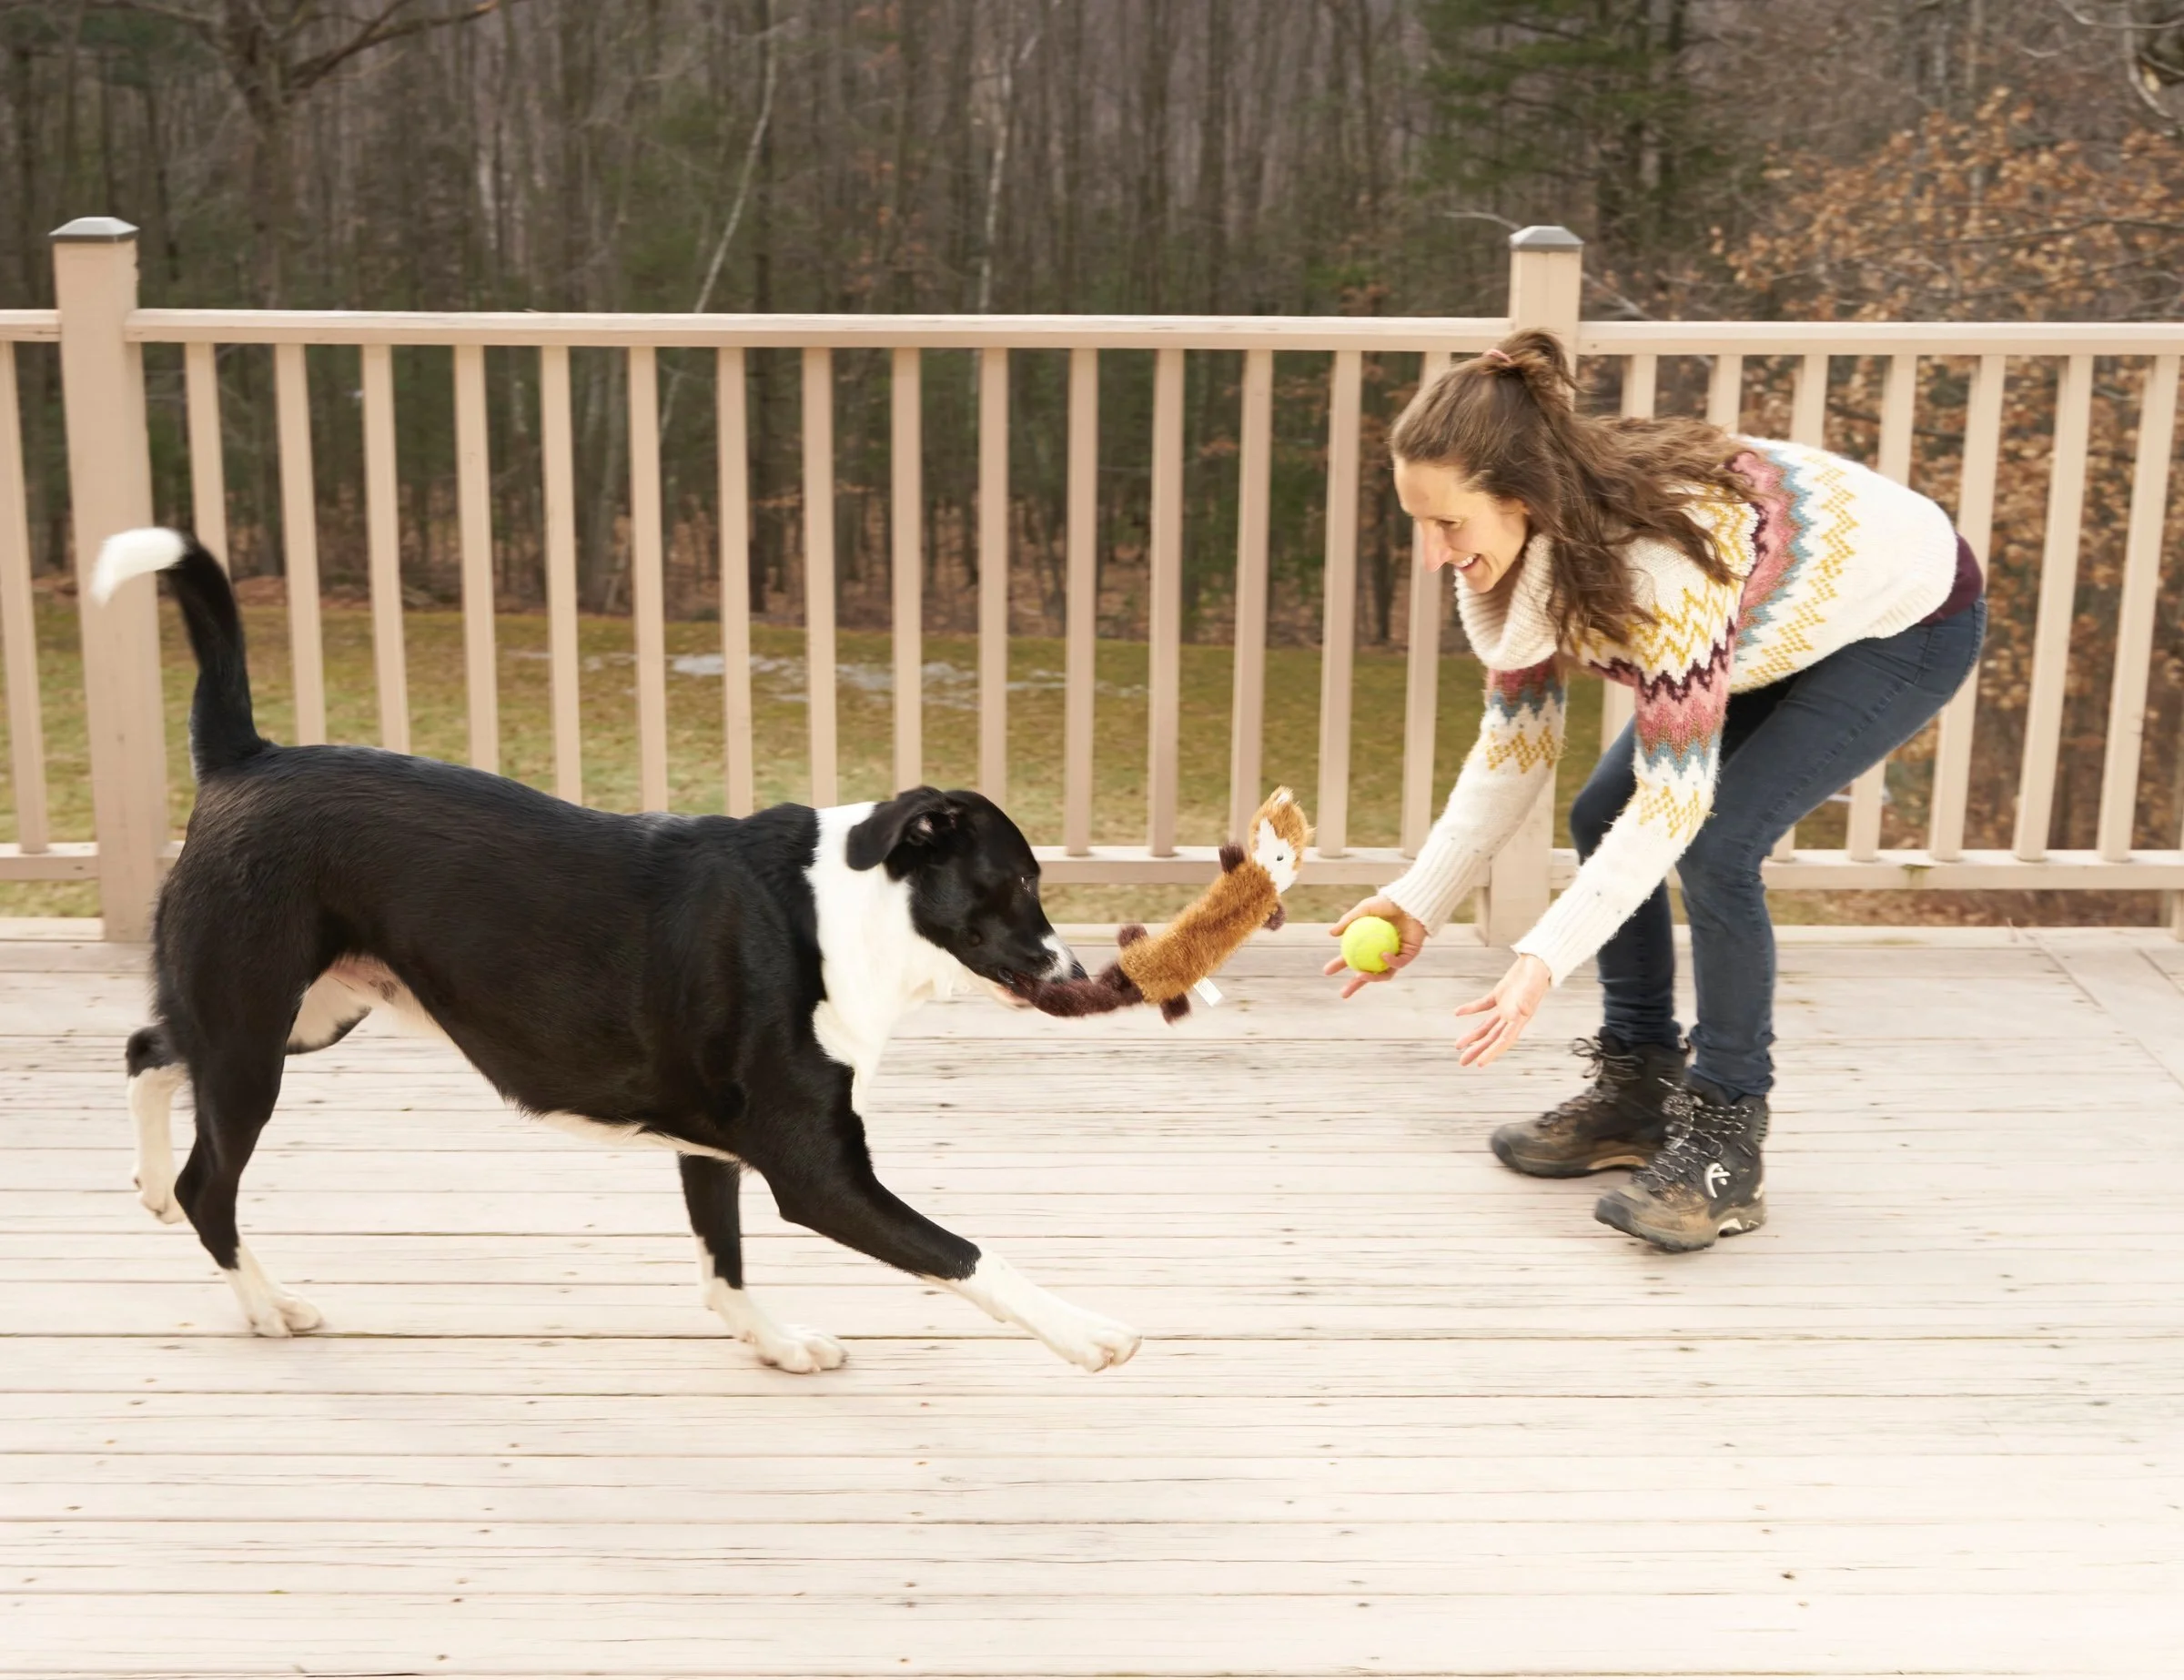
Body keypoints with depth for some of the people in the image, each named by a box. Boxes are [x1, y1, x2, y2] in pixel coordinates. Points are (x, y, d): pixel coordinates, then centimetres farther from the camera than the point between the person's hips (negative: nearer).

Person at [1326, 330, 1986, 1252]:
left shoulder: (1664, 551, -41)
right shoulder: (1512, 553, -17)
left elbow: (1676, 798, -38)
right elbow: (1514, 743, -7)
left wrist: (1543, 960, -43)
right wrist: (1420, 901, -16)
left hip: (1908, 621, -8)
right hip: (1783, 625, 8)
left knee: (1715, 844, -23)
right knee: (1601, 818, 0)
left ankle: (1724, 1145, -10)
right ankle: (1637, 1090, 15)